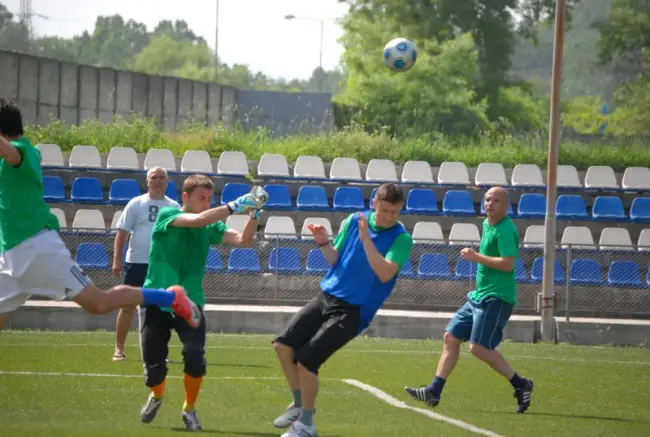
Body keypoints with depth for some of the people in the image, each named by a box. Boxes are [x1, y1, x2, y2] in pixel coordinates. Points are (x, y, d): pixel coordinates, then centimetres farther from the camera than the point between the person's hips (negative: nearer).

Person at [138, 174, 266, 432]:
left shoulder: (210, 228, 2)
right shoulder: (167, 216, -11)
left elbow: (244, 241, -9)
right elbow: (197, 220, -30)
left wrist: (254, 214, -23)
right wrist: (235, 206, -34)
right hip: (156, 302, -2)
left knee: (195, 356, -21)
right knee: (154, 367, -3)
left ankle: (189, 409, 5)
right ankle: (156, 396, 35)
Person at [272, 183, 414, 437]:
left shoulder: (401, 239, -12)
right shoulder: (354, 221, 3)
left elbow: (385, 274, -25)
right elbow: (335, 259, 11)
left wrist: (366, 239, -27)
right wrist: (324, 244, -9)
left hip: (353, 311, -6)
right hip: (327, 297, 6)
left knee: (306, 360, -14)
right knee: (283, 345, -3)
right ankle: (299, 404, 19)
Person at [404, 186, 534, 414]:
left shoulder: (505, 230, -14)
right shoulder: (487, 224, 15)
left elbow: (508, 264, -24)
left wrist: (477, 257, -17)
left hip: (496, 298, -10)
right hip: (479, 295, 10)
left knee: (479, 347, -15)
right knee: (451, 337, 7)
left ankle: (521, 385, -6)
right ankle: (434, 391, 8)